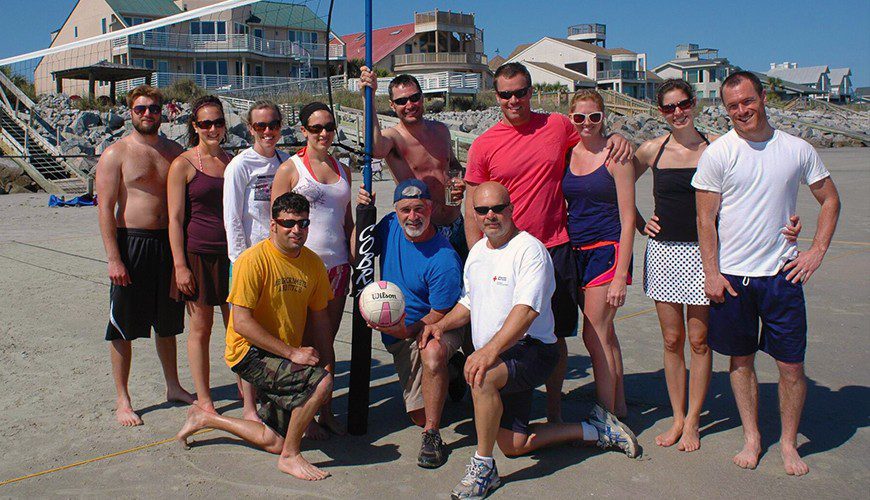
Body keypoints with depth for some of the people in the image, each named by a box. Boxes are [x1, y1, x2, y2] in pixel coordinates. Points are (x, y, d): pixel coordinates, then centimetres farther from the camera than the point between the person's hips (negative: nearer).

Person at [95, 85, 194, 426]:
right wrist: (113, 258, -17)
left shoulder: (174, 151, 10)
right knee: (124, 328, 2)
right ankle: (122, 400, 13)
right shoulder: (115, 154, -4)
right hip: (132, 243, -4)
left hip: (170, 243, 5)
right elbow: (105, 208, -9)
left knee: (168, 322, 16)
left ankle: (173, 386, 29)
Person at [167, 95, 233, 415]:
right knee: (201, 328, 5)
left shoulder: (232, 162, 11)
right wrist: (180, 265, -12)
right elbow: (175, 219, -7)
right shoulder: (183, 165, -4)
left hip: (232, 255, 4)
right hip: (198, 254, -4)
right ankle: (204, 400, 17)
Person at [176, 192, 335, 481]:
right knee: (321, 381, -28)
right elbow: (241, 322, -21)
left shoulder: (312, 262, 2)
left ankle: (206, 419, 27)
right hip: (250, 352, -7)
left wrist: (321, 359, -2)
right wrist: (291, 353, -22)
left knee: (275, 442, 7)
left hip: (283, 359, 7)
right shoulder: (254, 260, -17)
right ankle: (290, 457, -10)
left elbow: (319, 316, 11)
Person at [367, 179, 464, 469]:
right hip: (400, 336, 4)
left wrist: (409, 330, -30)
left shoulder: (444, 259, -22)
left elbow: (440, 314, -16)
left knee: (432, 351, -42)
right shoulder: (390, 226, -4)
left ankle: (432, 435, -25)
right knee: (420, 415, -1)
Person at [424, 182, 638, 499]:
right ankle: (595, 430, 23)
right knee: (513, 445, 5)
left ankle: (483, 467, -21)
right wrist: (441, 324, 5)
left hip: (530, 351, -8)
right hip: (493, 357, 8)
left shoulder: (529, 249, -14)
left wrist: (491, 350, -37)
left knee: (483, 376, -38)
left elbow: (526, 310, -26)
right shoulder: (477, 252, 13)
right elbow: (468, 303, 25)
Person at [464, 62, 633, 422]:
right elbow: (473, 209, 1)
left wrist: (615, 136, 1)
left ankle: (554, 410, 25)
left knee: (556, 336, 8)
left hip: (555, 249, 1)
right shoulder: (483, 145, -1)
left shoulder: (558, 126, 3)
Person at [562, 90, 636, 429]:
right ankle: (619, 406, 27)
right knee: (604, 333, 15)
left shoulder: (614, 155, -8)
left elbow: (627, 218, -10)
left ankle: (606, 419, 4)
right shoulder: (566, 154, 8)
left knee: (595, 336, -6)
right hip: (575, 250, 6)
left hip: (607, 249, -6)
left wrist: (621, 274, -14)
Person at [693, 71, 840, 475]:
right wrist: (711, 273, -8)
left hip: (782, 274, 1)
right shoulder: (717, 153, -3)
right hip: (731, 276, -1)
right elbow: (705, 218, -3)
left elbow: (830, 200, 14)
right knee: (740, 360, 10)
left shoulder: (798, 150, 3)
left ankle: (788, 443, 20)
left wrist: (817, 251, 4)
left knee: (791, 365, 2)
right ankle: (751, 438, 25)